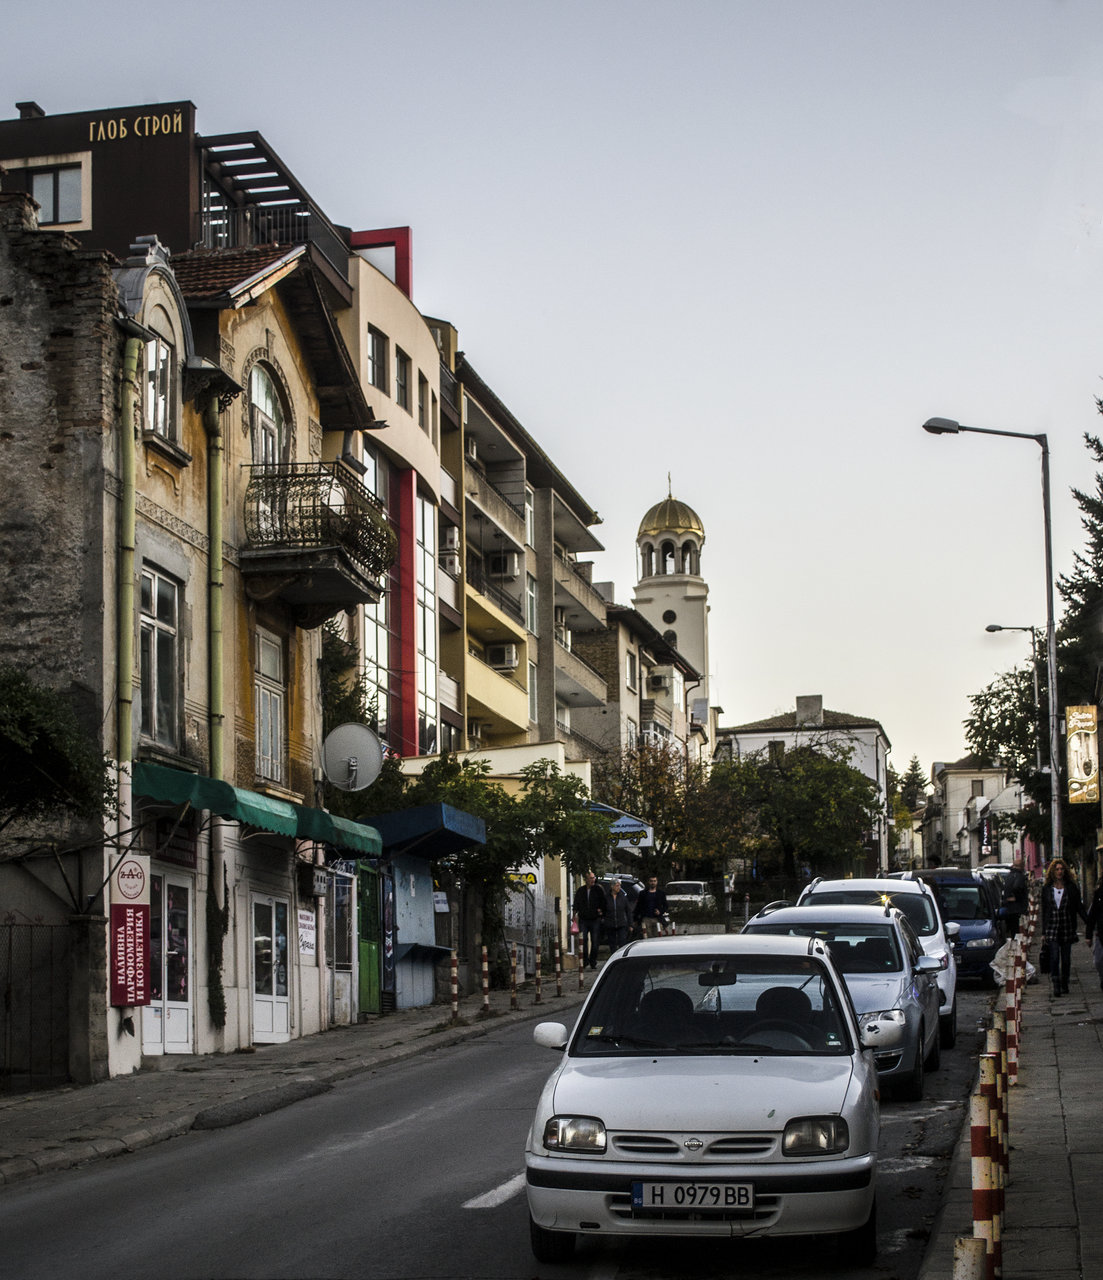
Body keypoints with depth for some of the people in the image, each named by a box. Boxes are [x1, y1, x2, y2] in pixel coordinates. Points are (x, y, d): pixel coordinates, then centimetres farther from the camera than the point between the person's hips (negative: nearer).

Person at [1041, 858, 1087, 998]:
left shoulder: (1072, 888, 4)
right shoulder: (1047, 889, 5)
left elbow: (1079, 907, 6)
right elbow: (1044, 911, 10)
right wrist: (1043, 932, 8)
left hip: (1067, 928, 1)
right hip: (1052, 928, 0)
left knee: (1066, 958, 5)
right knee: (1054, 957, -12)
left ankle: (1064, 985, 17)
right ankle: (1056, 986, -13)